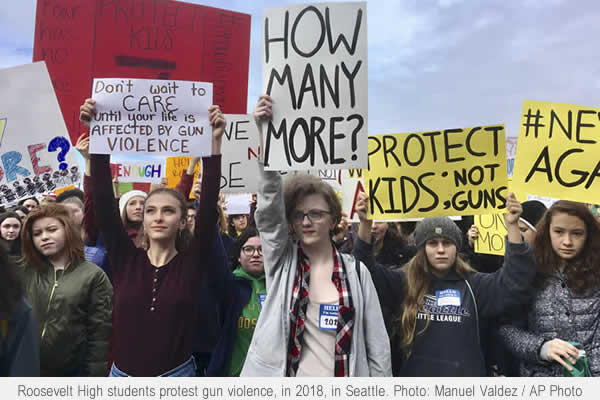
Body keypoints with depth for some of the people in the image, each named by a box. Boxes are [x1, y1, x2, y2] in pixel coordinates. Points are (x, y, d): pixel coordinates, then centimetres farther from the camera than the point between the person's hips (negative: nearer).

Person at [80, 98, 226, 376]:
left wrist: (214, 143, -26)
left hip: (178, 375, -1)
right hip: (122, 375, 2)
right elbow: (103, 202, -12)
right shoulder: (126, 259, -4)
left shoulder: (191, 263, -8)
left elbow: (208, 205, -19)